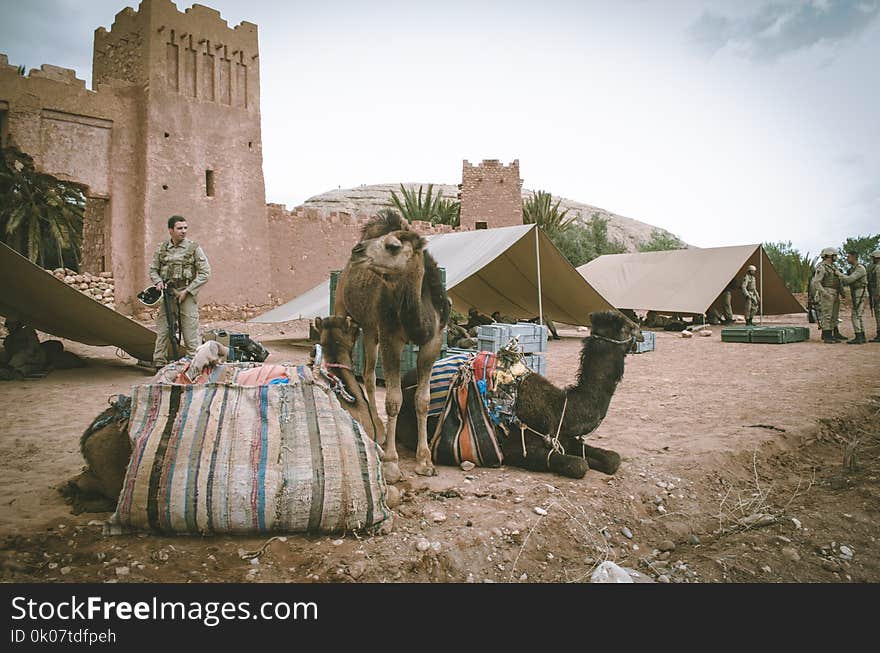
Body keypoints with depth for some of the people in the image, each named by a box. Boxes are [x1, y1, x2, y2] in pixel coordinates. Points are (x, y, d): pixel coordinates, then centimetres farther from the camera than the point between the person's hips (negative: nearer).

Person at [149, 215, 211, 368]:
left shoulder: (194, 248, -1)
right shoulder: (162, 249, 9)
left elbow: (205, 273, -4)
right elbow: (153, 270, 18)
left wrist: (187, 291, -9)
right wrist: (158, 281, -4)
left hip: (187, 295, -3)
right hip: (167, 294, 3)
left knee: (190, 331, -4)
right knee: (162, 330, 6)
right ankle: (159, 364, 16)